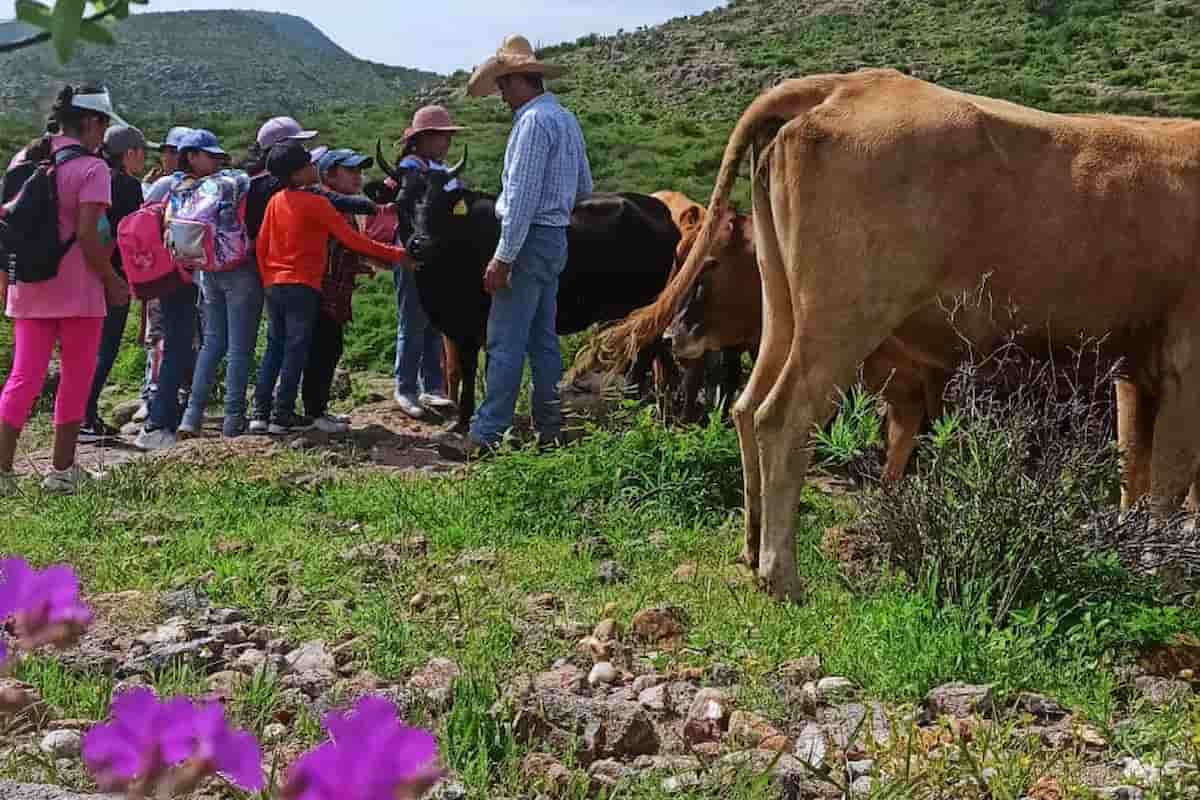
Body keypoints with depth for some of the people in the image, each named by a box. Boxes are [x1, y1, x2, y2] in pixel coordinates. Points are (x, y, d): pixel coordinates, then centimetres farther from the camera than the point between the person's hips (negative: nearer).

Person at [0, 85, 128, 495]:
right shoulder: (91, 169, -10)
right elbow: (86, 234, -17)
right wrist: (113, 281, -8)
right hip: (78, 290, -6)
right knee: (75, 377, 7)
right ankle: (62, 469, 15)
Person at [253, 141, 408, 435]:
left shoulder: (276, 201, 7)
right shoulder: (317, 203, -12)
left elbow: (261, 245, 8)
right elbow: (352, 240, -10)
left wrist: (266, 280, 17)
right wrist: (395, 254, -4)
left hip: (273, 286, 6)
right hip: (302, 287, -6)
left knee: (274, 347, 14)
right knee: (296, 350, 0)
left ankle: (260, 410, 12)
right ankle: (283, 415, 1)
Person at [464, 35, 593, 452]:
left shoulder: (533, 121, -14)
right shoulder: (566, 119, 15)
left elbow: (522, 196, -20)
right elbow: (584, 186, 23)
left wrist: (503, 258, -19)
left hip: (528, 239, -10)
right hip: (556, 237, 10)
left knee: (504, 341, -7)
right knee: (543, 339, 12)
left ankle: (487, 434, -6)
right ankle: (549, 429, 16)